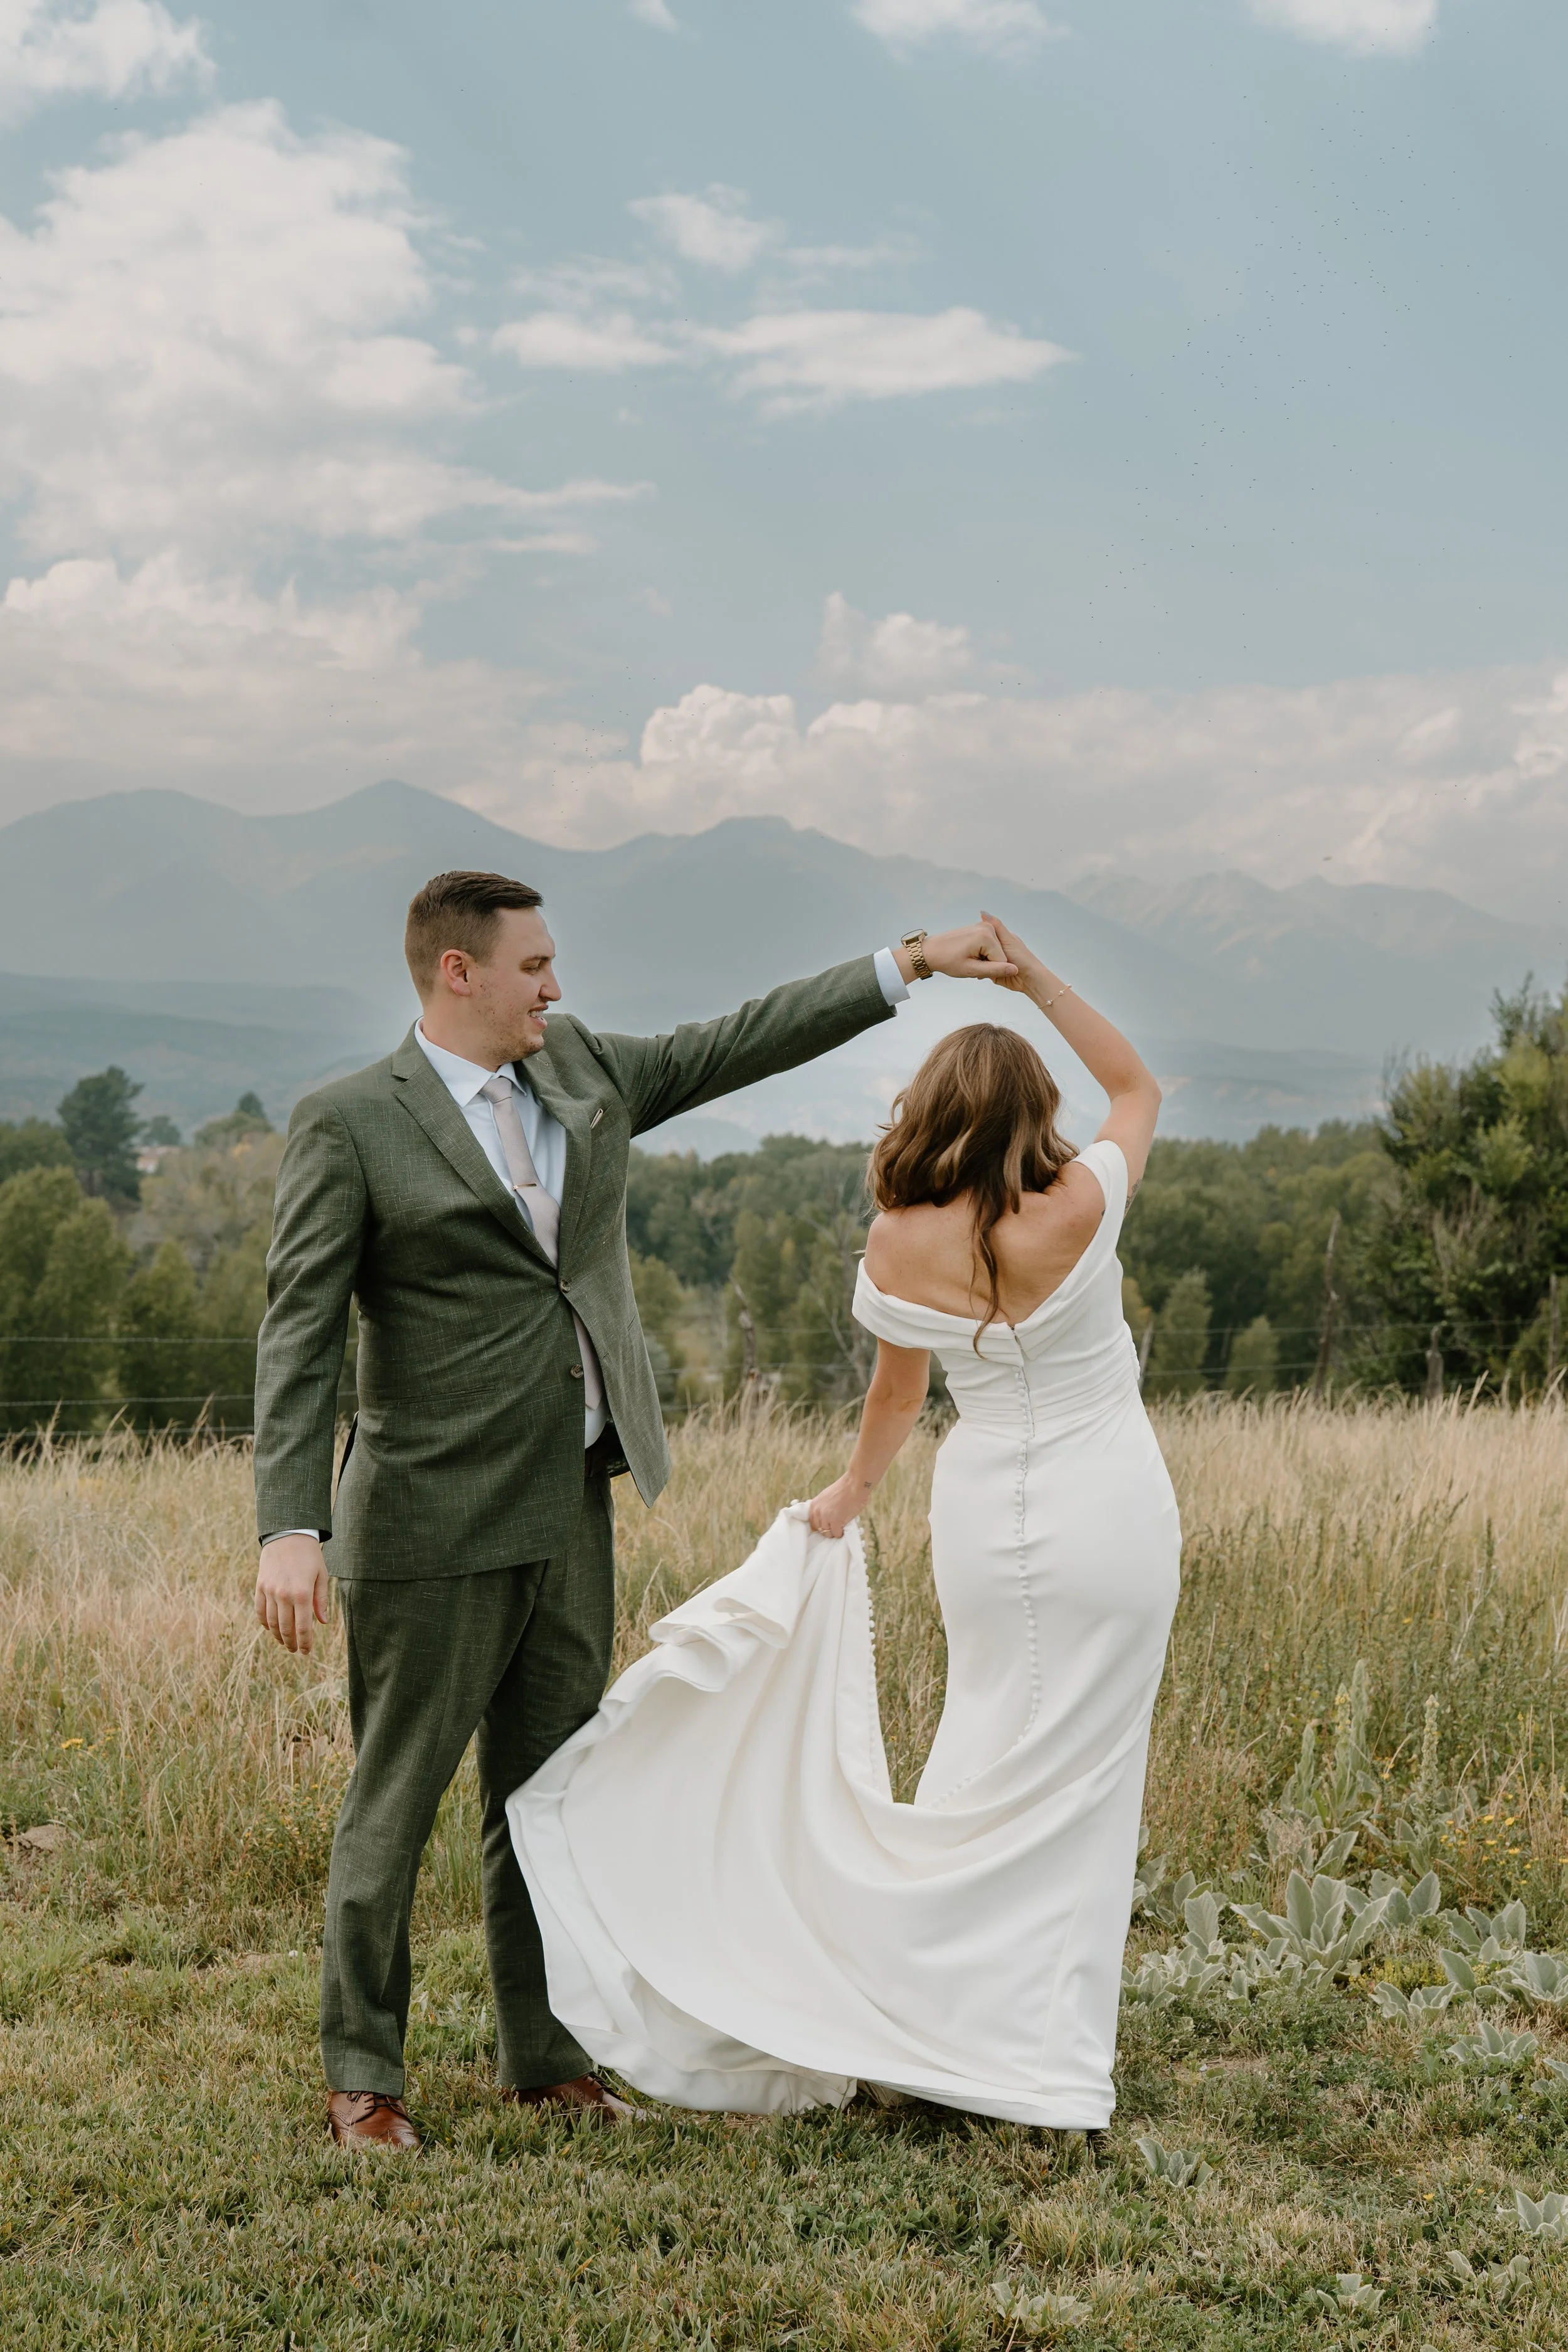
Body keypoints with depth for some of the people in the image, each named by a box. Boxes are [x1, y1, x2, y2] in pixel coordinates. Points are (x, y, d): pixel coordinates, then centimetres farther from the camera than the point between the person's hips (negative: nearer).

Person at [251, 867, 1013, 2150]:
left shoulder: (581, 1071, 9)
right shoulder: (349, 1125, -10)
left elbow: (739, 1042, 13)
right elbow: (300, 1335, -14)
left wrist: (911, 961, 8)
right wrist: (291, 1528, -22)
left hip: (570, 1511, 6)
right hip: (437, 1521, -6)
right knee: (396, 1802, 4)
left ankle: (544, 2052, 27)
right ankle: (363, 2072, 19)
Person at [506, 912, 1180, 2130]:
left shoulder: (899, 1245, -7)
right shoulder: (1080, 1207, -15)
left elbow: (896, 1398, 8)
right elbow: (1139, 1087, 5)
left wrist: (848, 1499, 25)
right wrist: (1040, 979, 1)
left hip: (987, 1515, 3)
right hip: (1110, 1514, -3)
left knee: (996, 1768, 17)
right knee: (1071, 1781, 4)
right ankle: (1041, 2061, 10)